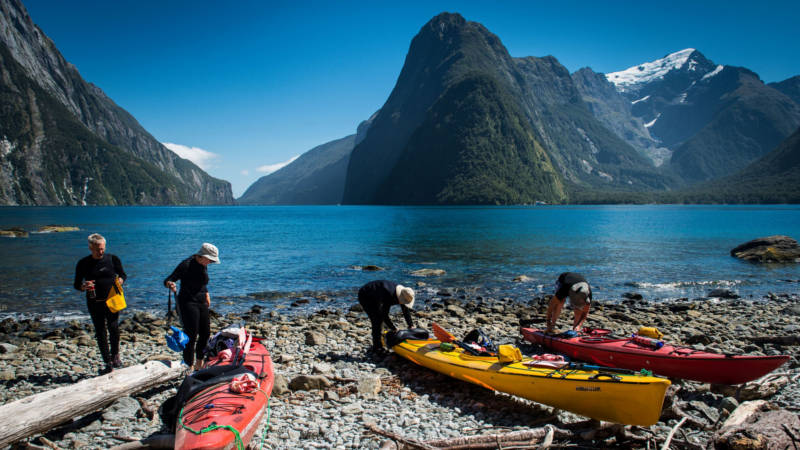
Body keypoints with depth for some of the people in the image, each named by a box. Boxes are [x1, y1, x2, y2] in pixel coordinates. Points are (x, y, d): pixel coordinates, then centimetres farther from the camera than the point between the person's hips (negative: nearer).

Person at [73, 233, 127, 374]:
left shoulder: (113, 259, 2)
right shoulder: (83, 264, 2)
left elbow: (123, 274, 11)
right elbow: (76, 284, 6)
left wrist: (120, 280, -12)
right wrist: (83, 286, -16)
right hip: (94, 303, 1)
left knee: (113, 327, -15)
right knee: (100, 332, 4)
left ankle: (115, 355, 9)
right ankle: (108, 364, 12)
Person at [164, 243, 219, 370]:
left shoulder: (203, 265, 8)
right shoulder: (186, 264, -16)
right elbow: (167, 280, -17)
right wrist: (170, 284, -38)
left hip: (201, 303, 8)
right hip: (188, 303, -8)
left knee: (206, 334, 10)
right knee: (191, 336, -10)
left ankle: (198, 364, 25)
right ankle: (189, 366, -2)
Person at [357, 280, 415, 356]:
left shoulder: (403, 294, -13)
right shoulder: (388, 295, -38)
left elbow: (406, 311, -1)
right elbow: (384, 314, -32)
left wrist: (411, 325, -5)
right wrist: (393, 329, -26)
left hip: (374, 297, 9)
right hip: (365, 296, -8)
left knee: (380, 319, 6)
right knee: (377, 320, -15)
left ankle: (376, 346, 17)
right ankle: (377, 348, -9)